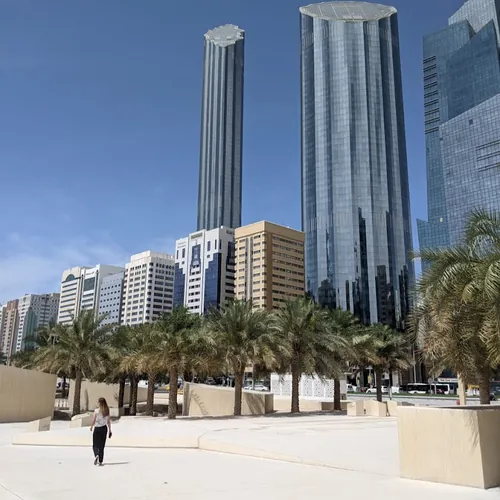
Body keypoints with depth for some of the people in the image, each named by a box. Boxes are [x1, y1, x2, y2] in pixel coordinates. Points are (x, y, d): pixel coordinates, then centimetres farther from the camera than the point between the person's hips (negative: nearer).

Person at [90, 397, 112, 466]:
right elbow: (108, 421, 4)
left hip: (97, 429, -4)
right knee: (102, 446, 10)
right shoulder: (107, 411, 1)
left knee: (95, 445, 7)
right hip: (104, 428, 4)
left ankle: (96, 455, -21)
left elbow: (93, 420, -6)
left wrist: (91, 427, 12)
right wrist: (109, 430, 12)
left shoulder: (96, 410, -11)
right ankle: (100, 461, 10)